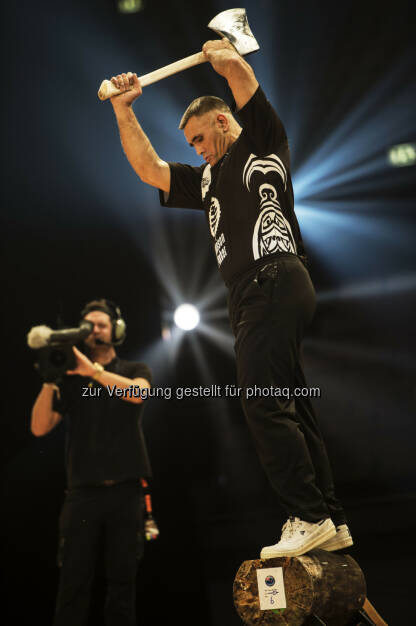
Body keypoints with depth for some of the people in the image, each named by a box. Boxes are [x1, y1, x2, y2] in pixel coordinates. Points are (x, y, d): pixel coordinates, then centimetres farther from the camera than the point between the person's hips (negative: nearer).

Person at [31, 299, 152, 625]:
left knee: (122, 580, 4)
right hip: (82, 491, 1)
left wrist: (94, 370, -25)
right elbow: (40, 427, 2)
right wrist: (49, 381, -11)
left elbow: (137, 392, -16)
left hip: (126, 490, -1)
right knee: (73, 581, -1)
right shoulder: (71, 380, 12)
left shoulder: (136, 370, 9)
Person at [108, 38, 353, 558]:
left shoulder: (262, 143, 10)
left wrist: (217, 53, 23)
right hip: (250, 296, 8)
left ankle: (309, 517, -9)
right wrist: (123, 109, 20)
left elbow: (237, 68, 2)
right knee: (289, 407, 6)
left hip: (273, 282, -8)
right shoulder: (207, 179, 28)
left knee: (263, 405, -14)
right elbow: (149, 169, 24)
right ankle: (331, 522, 11)